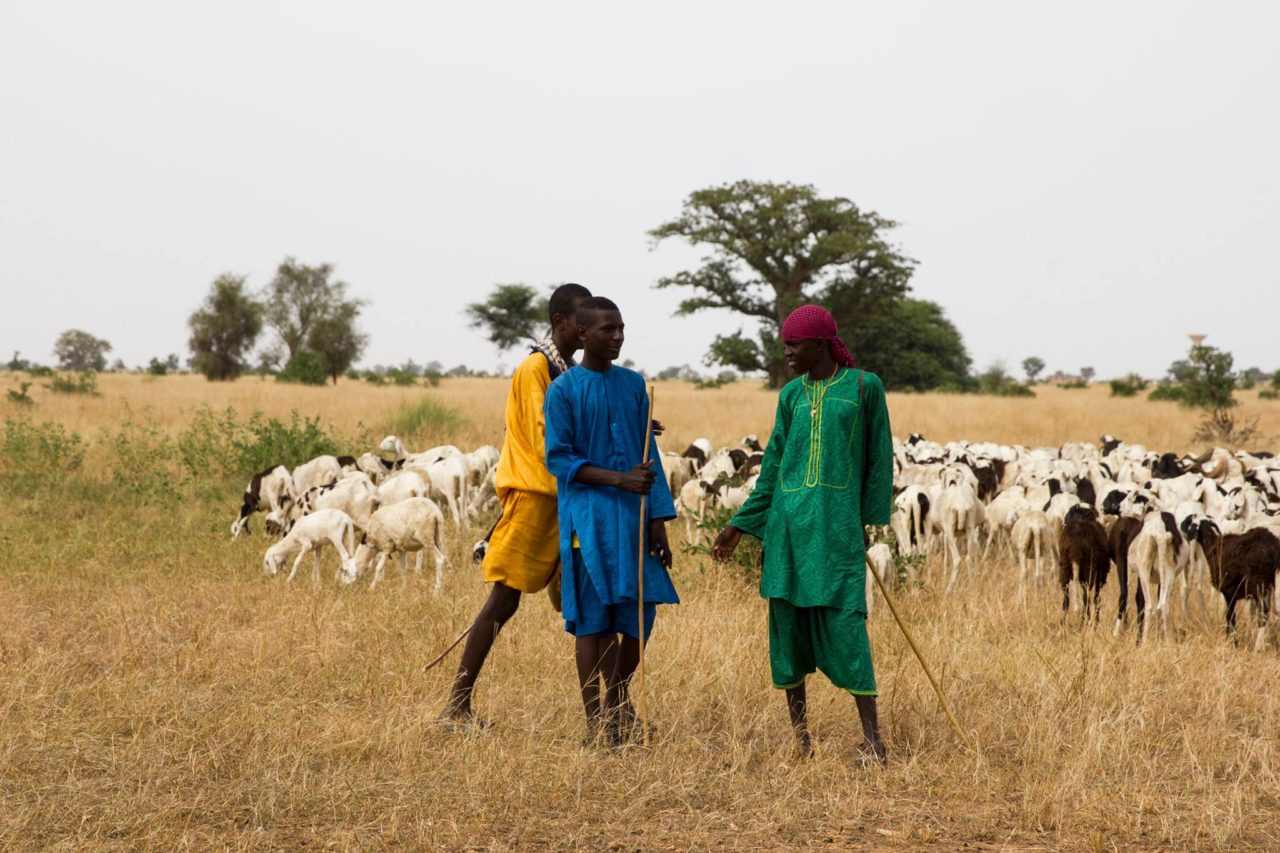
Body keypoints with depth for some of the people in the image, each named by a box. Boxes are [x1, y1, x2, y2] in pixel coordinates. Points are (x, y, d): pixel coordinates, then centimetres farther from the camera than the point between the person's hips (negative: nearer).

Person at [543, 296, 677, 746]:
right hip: (588, 518, -4)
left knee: (639, 616, 6)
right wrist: (618, 479, -18)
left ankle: (619, 702, 28)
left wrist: (658, 519, 3)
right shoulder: (563, 390, -4)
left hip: (634, 515, 4)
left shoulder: (633, 384, 9)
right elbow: (558, 459, -8)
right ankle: (595, 721, 7)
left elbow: (650, 455, 9)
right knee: (592, 619, -2)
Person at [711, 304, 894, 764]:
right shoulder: (791, 395, 12)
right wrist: (740, 526, 15)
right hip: (788, 522, 4)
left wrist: (870, 518, 1)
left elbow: (878, 458, 5)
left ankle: (872, 739, -6)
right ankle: (799, 735, 13)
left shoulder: (864, 387, 1)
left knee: (843, 620, -10)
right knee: (788, 621, 4)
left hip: (838, 522, -4)